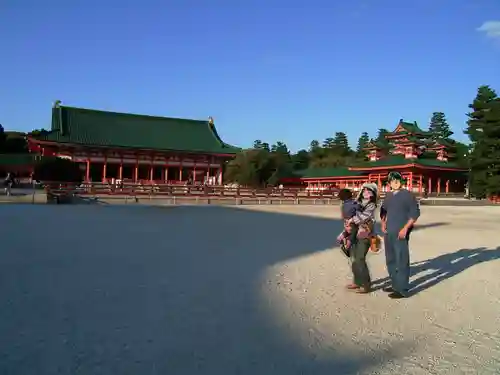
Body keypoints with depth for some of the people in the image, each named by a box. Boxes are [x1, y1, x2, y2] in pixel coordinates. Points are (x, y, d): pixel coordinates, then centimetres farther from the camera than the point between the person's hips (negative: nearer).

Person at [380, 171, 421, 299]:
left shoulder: (408, 195, -6)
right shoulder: (388, 196, 13)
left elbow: (415, 212, -10)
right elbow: (383, 210, 25)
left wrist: (405, 228, -16)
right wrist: (383, 223, 8)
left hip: (400, 233, -7)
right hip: (388, 233, 7)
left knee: (402, 261, -6)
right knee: (391, 260, 15)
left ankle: (402, 289, 0)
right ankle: (395, 285, 29)